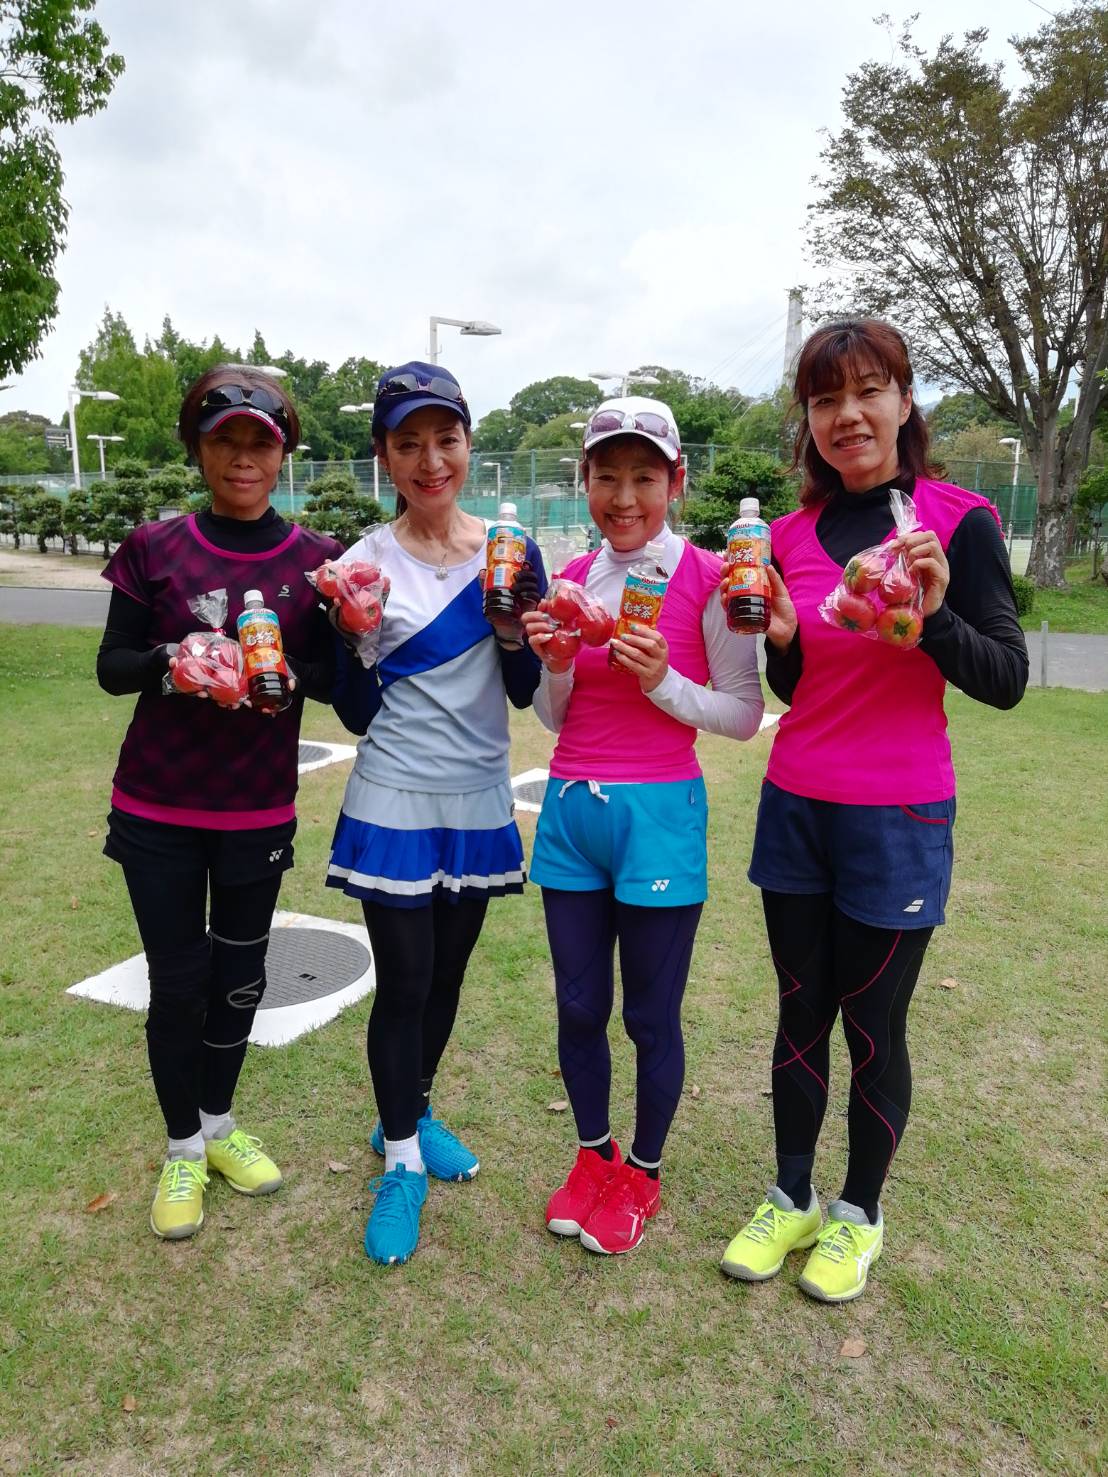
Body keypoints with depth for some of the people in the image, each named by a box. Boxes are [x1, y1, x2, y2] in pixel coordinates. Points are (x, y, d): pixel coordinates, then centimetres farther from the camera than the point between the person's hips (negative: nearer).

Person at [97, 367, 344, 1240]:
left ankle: (220, 1125, 37)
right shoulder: (155, 548, -3)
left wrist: (289, 671, -21)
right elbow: (112, 667, -2)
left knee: (240, 975, 13)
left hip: (259, 809, 1)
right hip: (157, 808, -1)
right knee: (178, 981, 7)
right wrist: (171, 661, -22)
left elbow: (337, 678, 0)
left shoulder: (317, 560, -3)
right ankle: (183, 1150, 28)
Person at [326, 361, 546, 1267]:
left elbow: (525, 691, 1)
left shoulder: (509, 550, 0)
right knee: (403, 981, 3)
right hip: (396, 804, -3)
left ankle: (412, 1114, 40)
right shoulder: (364, 565, -6)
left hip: (479, 800, 3)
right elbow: (357, 714, -4)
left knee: (447, 971, 16)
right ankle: (401, 1163, 24)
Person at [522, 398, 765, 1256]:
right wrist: (554, 664, -8)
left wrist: (664, 683, -19)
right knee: (578, 1007, 15)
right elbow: (555, 717, 11)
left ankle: (642, 1175, 33)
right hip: (572, 809, 5)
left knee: (651, 1014, 9)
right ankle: (593, 1157, 39)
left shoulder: (706, 580, -7)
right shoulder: (572, 579, 7)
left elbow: (745, 714, -5)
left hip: (660, 813, -4)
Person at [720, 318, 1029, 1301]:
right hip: (795, 808, 4)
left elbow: (1006, 682, -9)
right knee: (801, 1012, 14)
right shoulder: (791, 534, 5)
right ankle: (791, 1200, 33)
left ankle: (859, 1214, 33)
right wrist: (780, 637, -9)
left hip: (898, 820, -4)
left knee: (872, 1022, 9)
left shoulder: (958, 521, -7)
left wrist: (934, 614, -25)